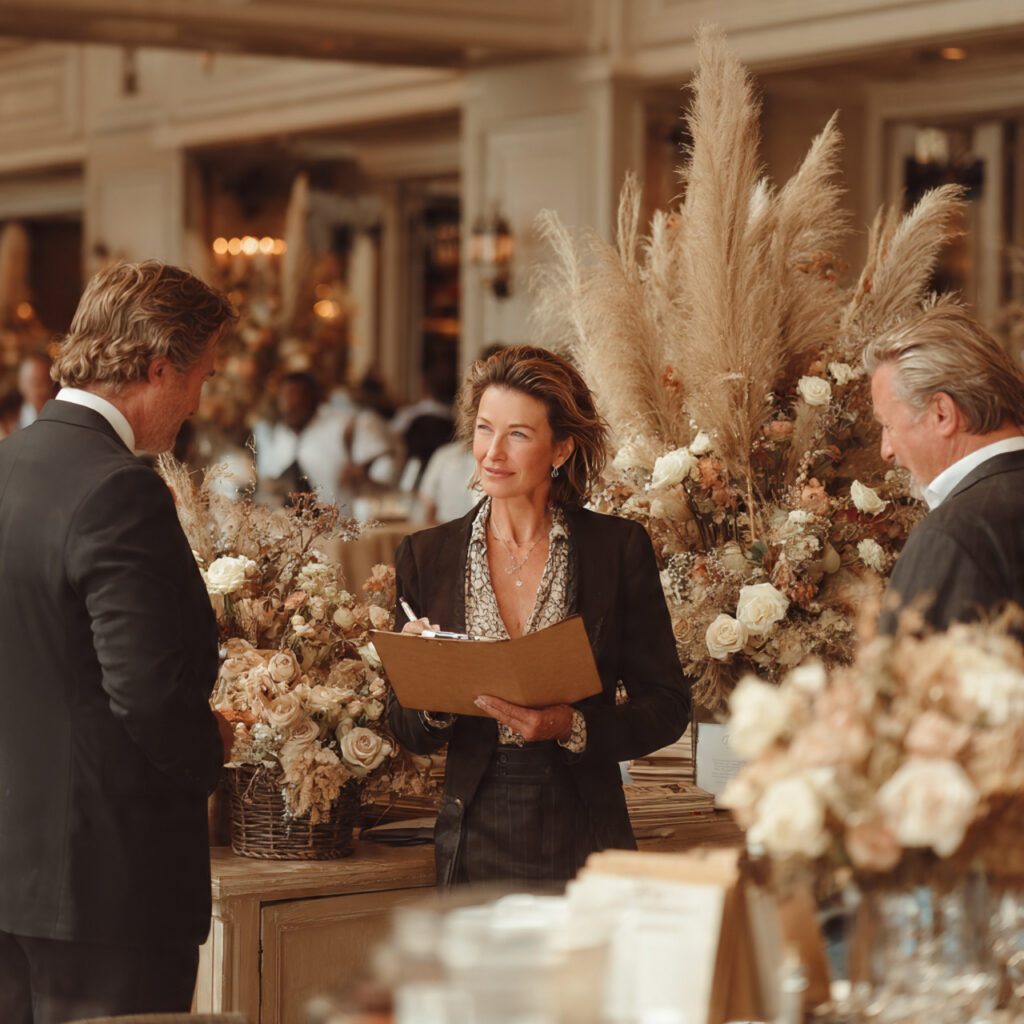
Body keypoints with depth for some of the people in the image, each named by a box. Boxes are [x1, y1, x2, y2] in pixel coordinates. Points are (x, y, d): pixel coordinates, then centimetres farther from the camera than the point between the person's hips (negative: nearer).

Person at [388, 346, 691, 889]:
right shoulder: (426, 555, 4)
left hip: (584, 842, -1)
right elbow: (407, 732, 8)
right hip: (476, 840, 1)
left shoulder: (620, 548, -1)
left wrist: (570, 727, -16)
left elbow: (668, 706, 1)